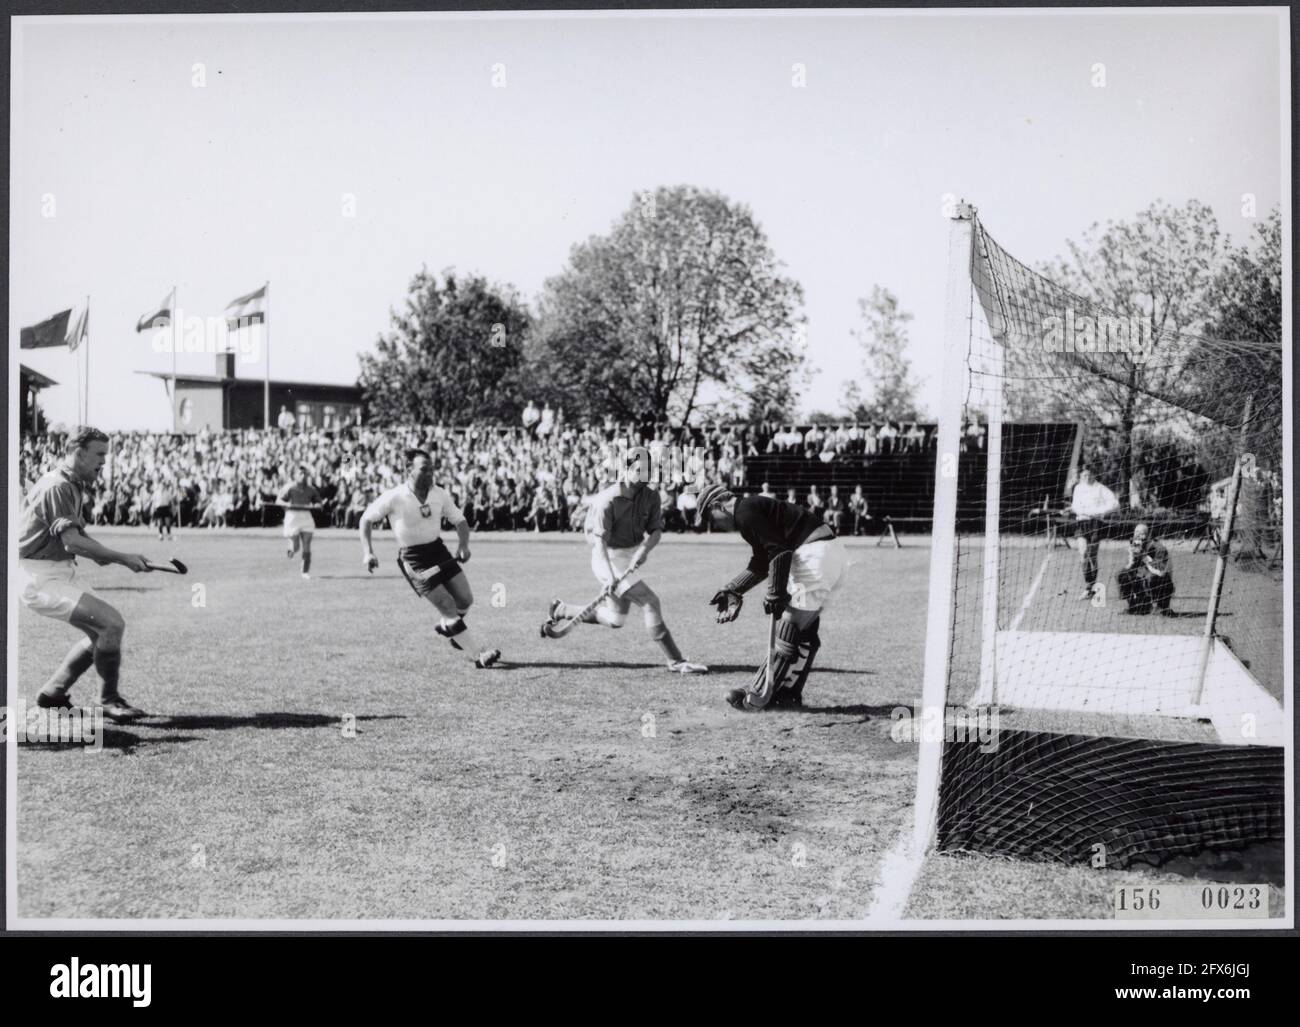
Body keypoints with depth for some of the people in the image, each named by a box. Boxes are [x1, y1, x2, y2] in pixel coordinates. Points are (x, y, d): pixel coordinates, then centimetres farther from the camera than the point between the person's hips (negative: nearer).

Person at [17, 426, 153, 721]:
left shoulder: (75, 486, 14)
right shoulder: (57, 487, -18)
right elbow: (72, 541, -24)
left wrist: (101, 555, -1)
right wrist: (122, 558, -20)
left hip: (62, 573, 10)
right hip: (41, 578, -10)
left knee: (104, 631, 12)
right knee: (111, 623, -18)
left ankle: (53, 695, 21)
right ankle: (109, 701, -5)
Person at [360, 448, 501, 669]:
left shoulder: (439, 495, -1)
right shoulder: (394, 497, -14)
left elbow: (459, 520, 8)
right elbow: (366, 519, -3)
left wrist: (464, 544, -11)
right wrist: (367, 552, -13)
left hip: (438, 549, 5)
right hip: (413, 559, -5)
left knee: (465, 599, 1)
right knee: (448, 606, -12)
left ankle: (446, 626, 36)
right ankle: (480, 655, -7)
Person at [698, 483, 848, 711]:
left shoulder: (745, 511, -8)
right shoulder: (754, 507, 23)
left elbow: (778, 551, -17)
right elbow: (760, 564, 29)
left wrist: (776, 594, -16)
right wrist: (733, 590, 27)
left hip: (815, 555, -10)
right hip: (833, 553, 10)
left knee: (789, 629, -5)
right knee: (806, 628, 15)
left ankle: (758, 696, -2)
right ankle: (789, 693, 22)